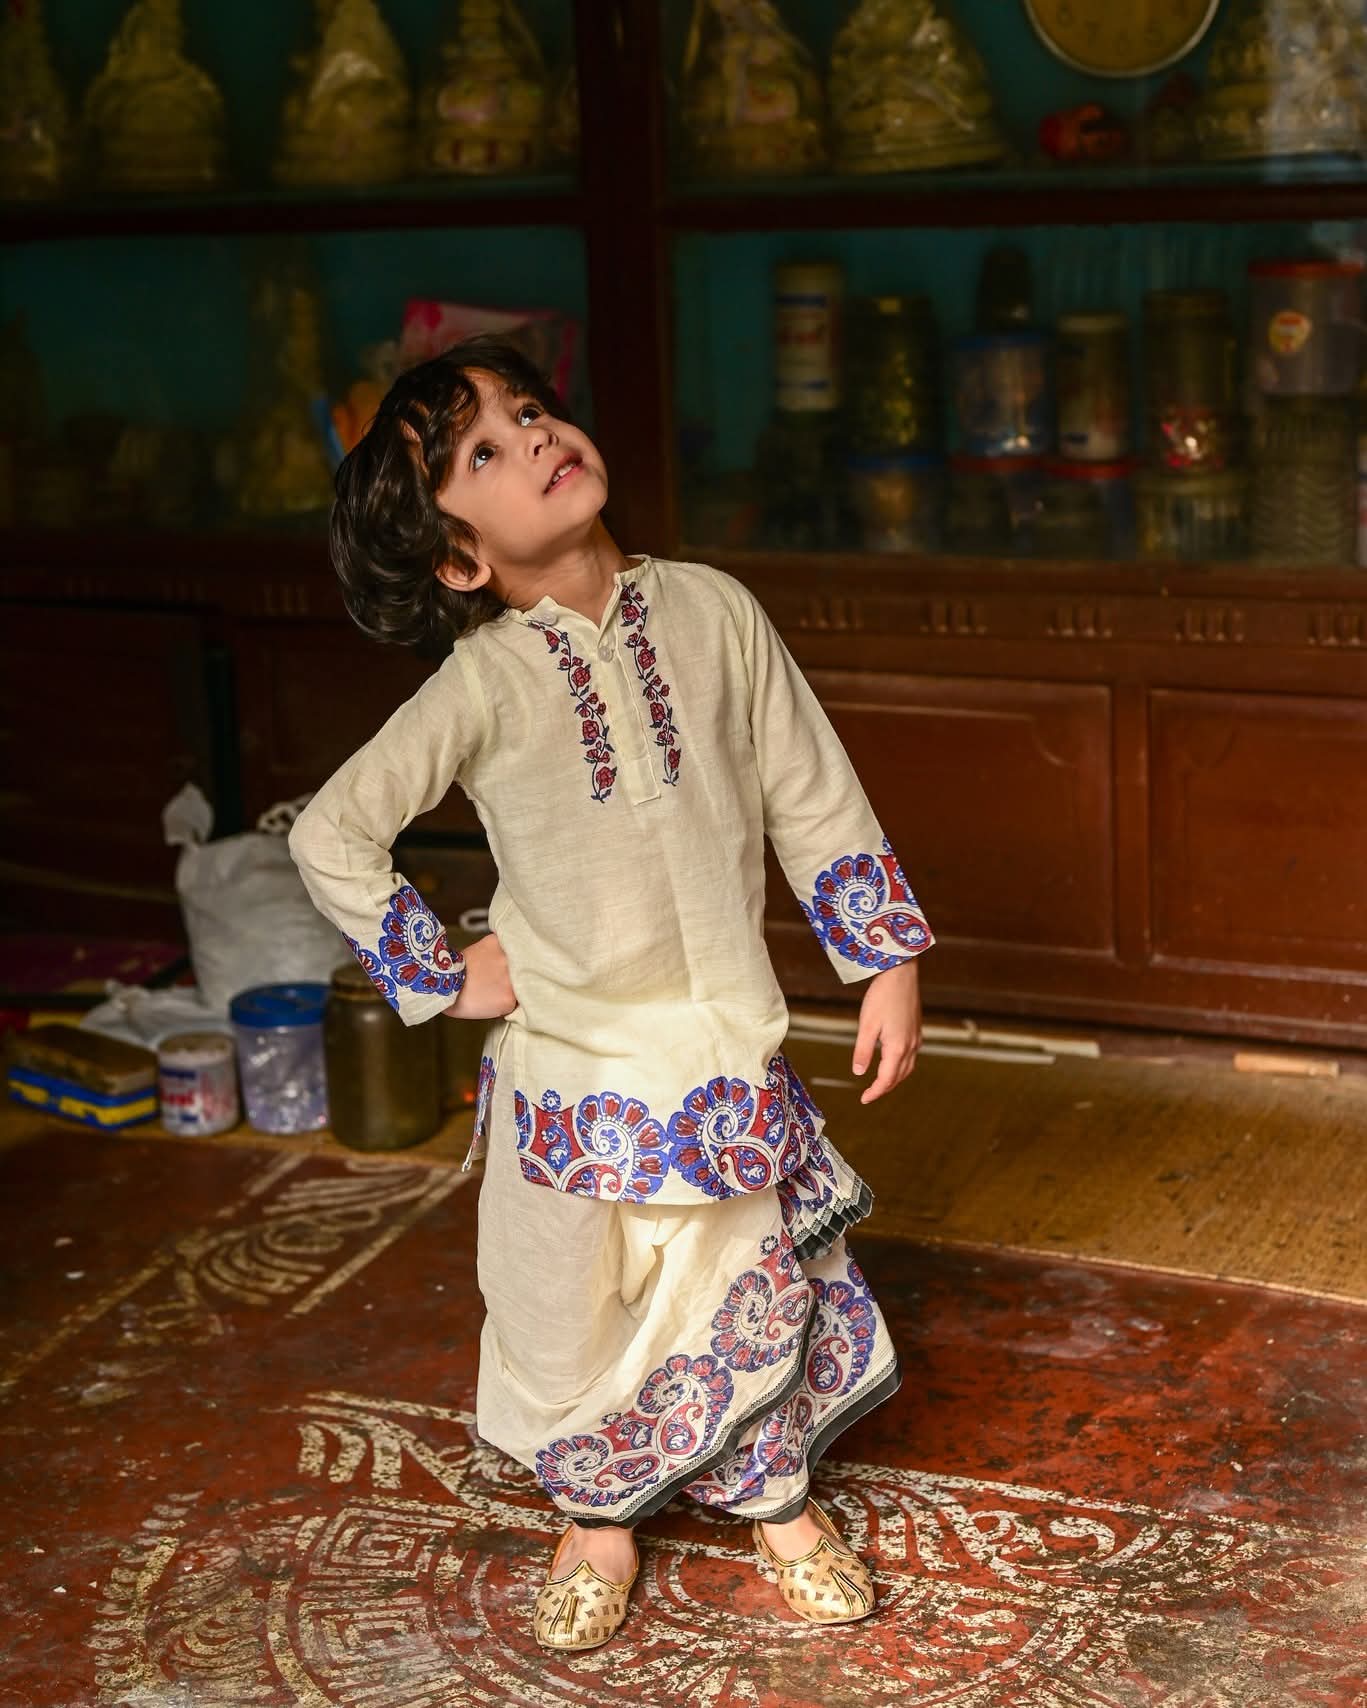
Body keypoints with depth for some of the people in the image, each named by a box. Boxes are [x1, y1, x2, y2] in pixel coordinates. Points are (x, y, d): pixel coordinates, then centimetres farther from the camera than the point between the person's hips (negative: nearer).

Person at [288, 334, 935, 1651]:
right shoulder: (486, 681, -14)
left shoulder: (712, 613, -6)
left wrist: (888, 962, 2)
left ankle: (777, 1496, 40)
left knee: (757, 1289, 14)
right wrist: (438, 974, -8)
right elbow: (330, 832, -9)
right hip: (571, 1060, -1)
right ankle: (598, 1518, 39)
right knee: (575, 1306, 12)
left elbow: (812, 799, 1)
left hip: (728, 1039, 2)